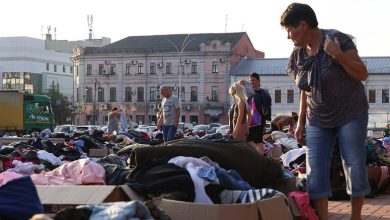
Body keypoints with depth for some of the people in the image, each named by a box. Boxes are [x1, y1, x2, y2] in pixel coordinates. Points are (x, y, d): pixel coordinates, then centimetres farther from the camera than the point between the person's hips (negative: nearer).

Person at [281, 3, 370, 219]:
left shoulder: (337, 39, -13)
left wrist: (339, 55, -27)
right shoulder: (298, 54, 3)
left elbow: (362, 74, -12)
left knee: (355, 168, -3)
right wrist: (301, 122, 11)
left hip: (350, 114, -5)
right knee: (315, 173, -3)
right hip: (317, 121, 5)